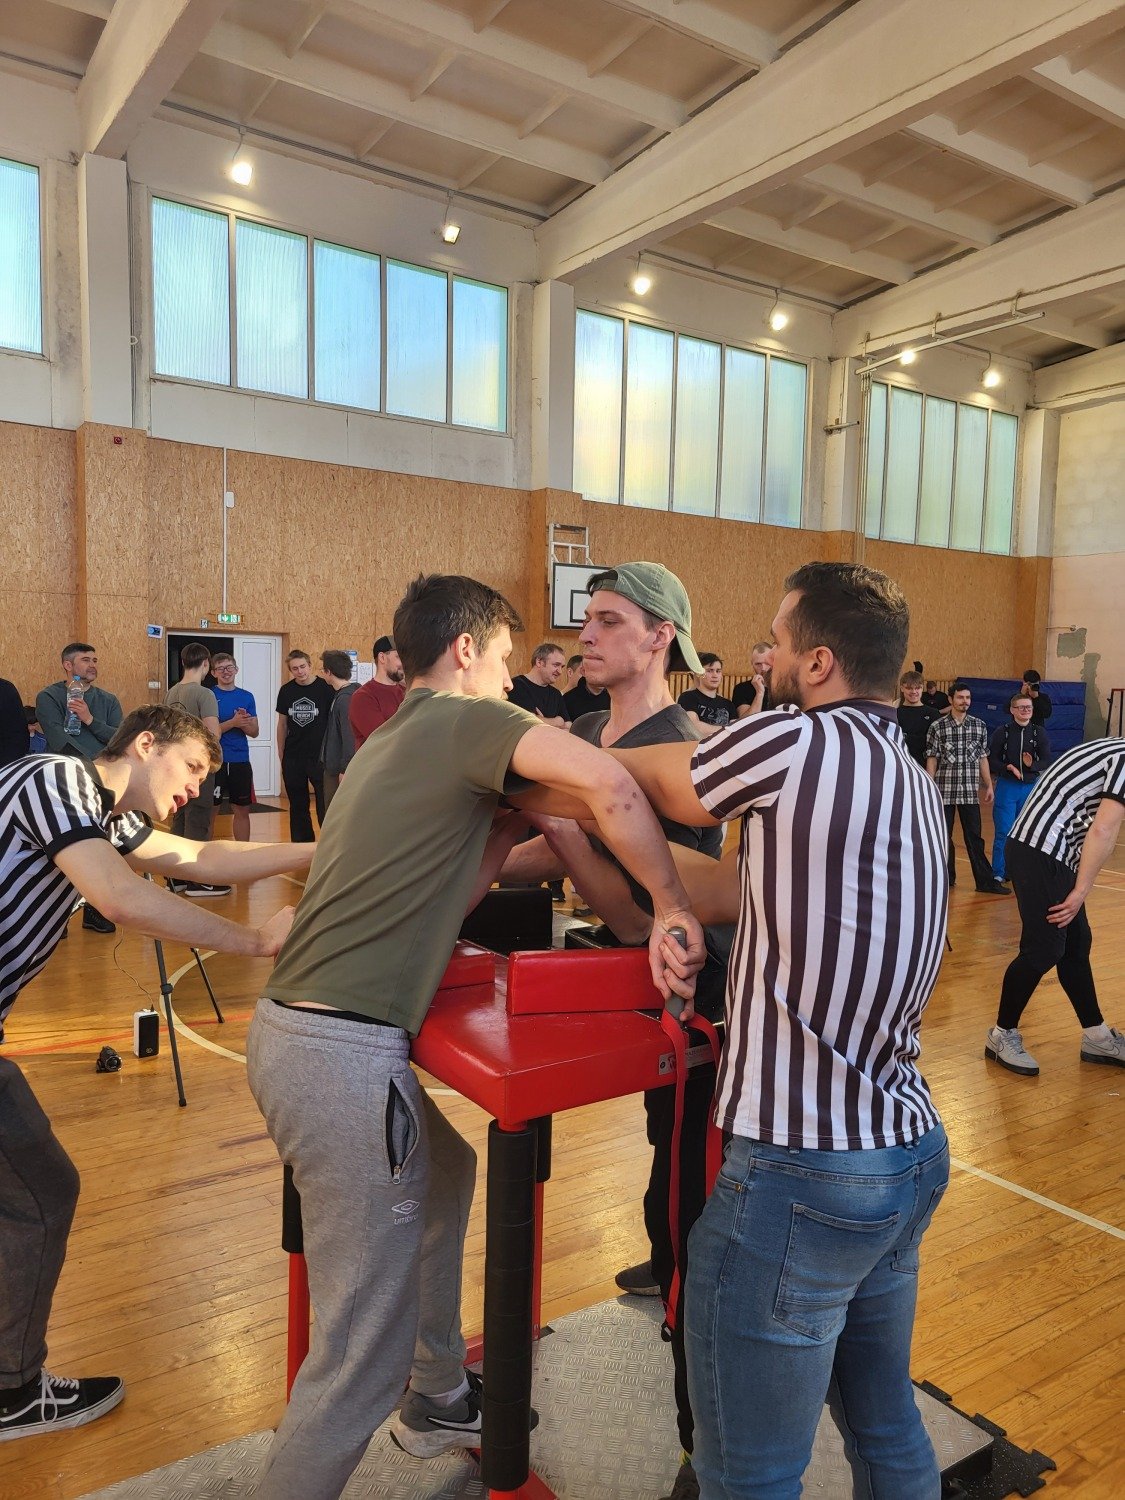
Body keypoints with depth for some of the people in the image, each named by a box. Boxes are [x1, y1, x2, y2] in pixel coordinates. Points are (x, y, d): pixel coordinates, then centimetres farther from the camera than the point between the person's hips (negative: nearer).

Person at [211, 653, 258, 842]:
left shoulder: (247, 696, 8)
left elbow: (254, 732, 7)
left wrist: (244, 722, -14)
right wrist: (233, 722, -21)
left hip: (240, 761, 4)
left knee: (242, 810, 9)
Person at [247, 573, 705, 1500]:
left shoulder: (391, 743, 19)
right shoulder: (466, 719, -8)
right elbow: (609, 784, -25)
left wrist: (508, 829, 14)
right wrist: (673, 909, -14)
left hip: (290, 1028, 11)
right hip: (346, 1054, -11)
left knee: (444, 1173, 31)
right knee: (365, 1353, 0)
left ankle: (438, 1403, 47)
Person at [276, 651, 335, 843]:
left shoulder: (325, 688, -7)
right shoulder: (286, 691, 5)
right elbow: (282, 724, 11)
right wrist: (281, 755, 9)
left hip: (320, 757, -4)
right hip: (292, 758, 4)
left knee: (325, 805, -3)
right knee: (297, 807, 12)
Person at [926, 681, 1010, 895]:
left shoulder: (979, 726, 5)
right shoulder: (937, 727, -4)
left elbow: (983, 758, 10)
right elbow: (931, 758, -2)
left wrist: (989, 785, 8)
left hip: (970, 791, 2)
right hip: (944, 790, -2)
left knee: (974, 837, 4)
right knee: (943, 836, 8)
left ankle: (985, 881, 8)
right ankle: (946, 878, 21)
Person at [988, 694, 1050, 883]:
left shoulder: (1039, 733, 1)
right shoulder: (1001, 732, -4)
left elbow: (1047, 760, -1)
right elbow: (991, 760, -5)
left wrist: (1032, 765, -21)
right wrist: (1008, 767, -22)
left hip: (1031, 787, 3)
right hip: (1007, 787, -2)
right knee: (1003, 832, -2)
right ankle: (998, 873, 6)